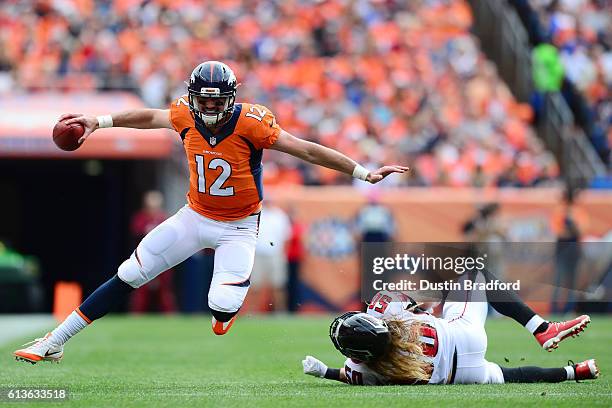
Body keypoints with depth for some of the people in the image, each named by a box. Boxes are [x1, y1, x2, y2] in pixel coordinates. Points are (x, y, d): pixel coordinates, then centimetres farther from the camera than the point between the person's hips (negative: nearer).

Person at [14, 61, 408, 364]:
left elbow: (308, 150, -22)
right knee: (128, 276, 0)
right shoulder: (186, 117, -12)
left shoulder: (250, 123, -25)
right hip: (196, 215, 4)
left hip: (239, 226, -4)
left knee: (223, 305, -23)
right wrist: (100, 122, 17)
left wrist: (364, 173, -23)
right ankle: (53, 343, 7)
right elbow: (150, 117, 11)